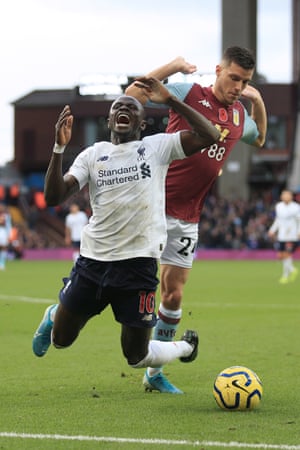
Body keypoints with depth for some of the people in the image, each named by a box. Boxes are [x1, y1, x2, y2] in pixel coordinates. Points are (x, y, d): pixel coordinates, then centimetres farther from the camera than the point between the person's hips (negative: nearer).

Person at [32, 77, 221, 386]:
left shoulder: (157, 147, 3)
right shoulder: (92, 155, 8)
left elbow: (210, 136, -11)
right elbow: (53, 198, -3)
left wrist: (169, 100, -14)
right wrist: (59, 148, -14)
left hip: (138, 261, -2)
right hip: (93, 257, 2)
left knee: (137, 356, 3)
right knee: (61, 339, 12)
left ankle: (185, 347, 35)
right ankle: (54, 316, 50)